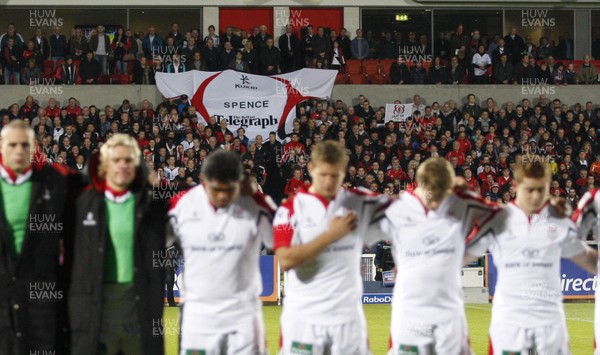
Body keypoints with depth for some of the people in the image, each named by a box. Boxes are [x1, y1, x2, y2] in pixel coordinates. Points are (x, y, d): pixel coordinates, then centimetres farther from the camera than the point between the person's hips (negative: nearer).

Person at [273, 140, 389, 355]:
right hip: (303, 318, -2)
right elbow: (286, 261, -15)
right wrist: (332, 234, -14)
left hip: (348, 317, 2)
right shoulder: (291, 209, -3)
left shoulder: (360, 203, 6)